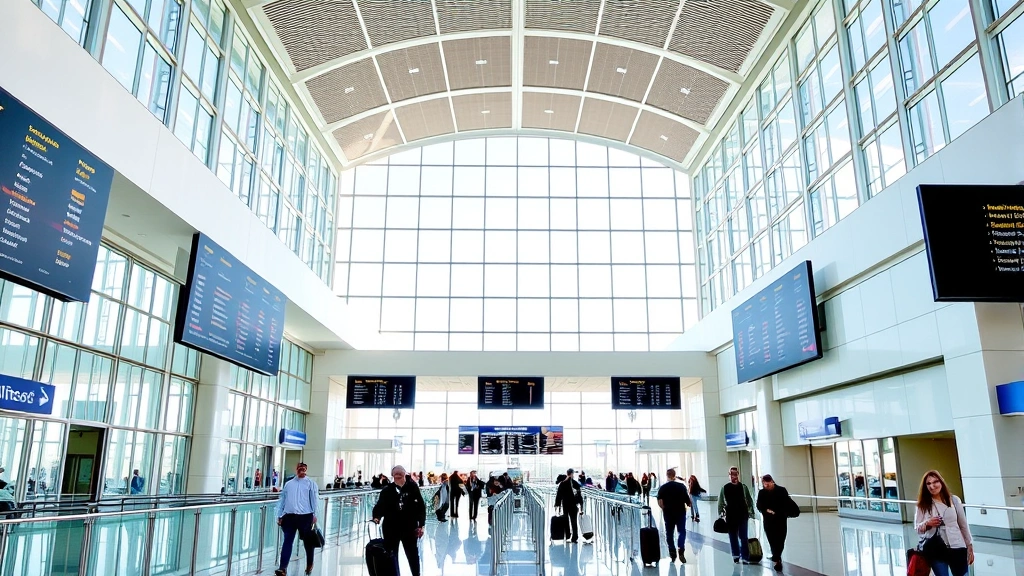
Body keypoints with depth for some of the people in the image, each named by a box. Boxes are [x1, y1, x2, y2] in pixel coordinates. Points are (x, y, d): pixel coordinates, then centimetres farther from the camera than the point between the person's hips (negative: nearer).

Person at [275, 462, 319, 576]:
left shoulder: (310, 483, 5)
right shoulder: (288, 483, 15)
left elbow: (314, 499, -1)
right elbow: (282, 500, 16)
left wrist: (314, 515, -8)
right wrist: (279, 516, 10)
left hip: (305, 516, -2)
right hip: (289, 516, 2)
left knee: (308, 541, 10)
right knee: (287, 541, -4)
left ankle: (309, 565, 26)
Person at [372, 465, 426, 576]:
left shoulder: (412, 488, -6)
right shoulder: (387, 490, -3)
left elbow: (421, 506, -5)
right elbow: (380, 505, -9)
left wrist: (421, 525, -7)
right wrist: (376, 517, -28)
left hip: (409, 528, -1)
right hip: (391, 528, 1)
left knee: (413, 554, 12)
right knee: (391, 555, 10)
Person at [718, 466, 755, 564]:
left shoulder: (743, 487, -2)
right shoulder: (725, 488, -1)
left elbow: (749, 501, 2)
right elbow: (721, 502, 4)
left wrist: (751, 512, -3)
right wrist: (721, 513, 0)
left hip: (742, 515, -1)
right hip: (730, 516, 1)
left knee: (743, 537, -2)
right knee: (733, 537, 11)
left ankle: (745, 556, 2)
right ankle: (736, 555, 24)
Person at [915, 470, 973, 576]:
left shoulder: (954, 500, 2)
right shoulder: (923, 505, -1)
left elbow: (963, 525, 8)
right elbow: (917, 528, 2)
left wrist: (970, 547, 9)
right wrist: (927, 524, -18)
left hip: (957, 548, 1)